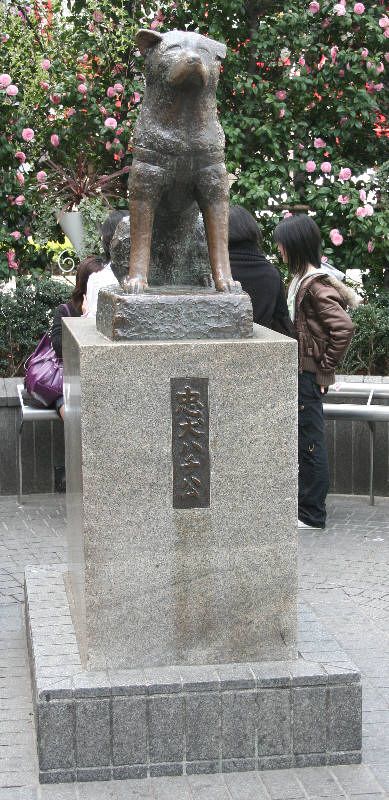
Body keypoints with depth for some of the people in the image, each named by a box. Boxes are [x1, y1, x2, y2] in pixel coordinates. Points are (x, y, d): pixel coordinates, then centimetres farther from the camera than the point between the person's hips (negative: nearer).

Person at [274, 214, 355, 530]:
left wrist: (326, 366, -17)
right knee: (302, 443, 16)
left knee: (310, 444, -1)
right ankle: (303, 505, 26)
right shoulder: (301, 278, 11)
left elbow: (344, 327, -25)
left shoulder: (315, 284, -18)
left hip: (309, 376, -10)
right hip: (299, 373, 10)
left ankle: (313, 515, 7)